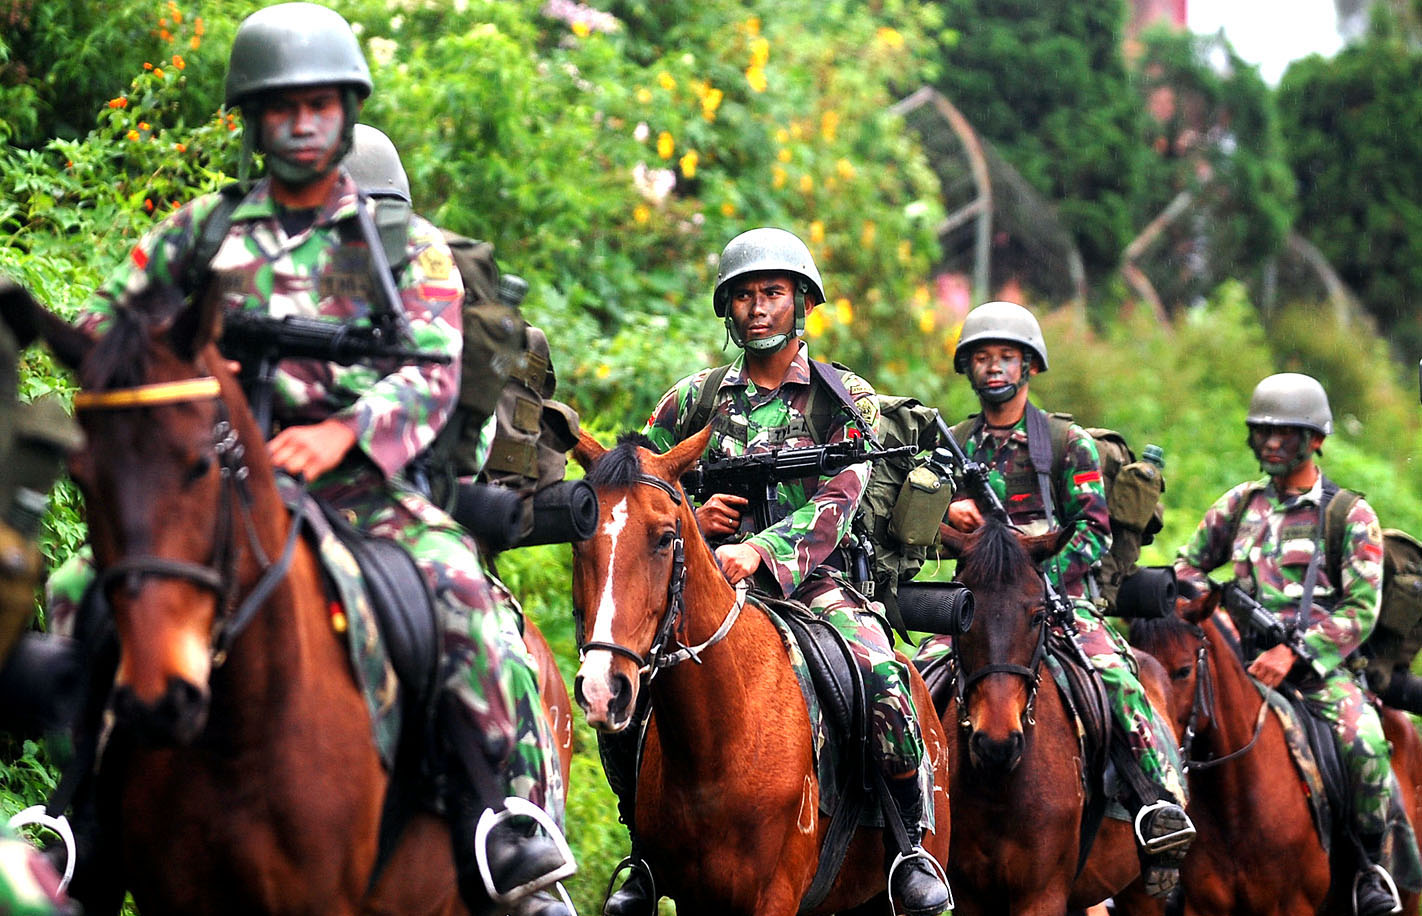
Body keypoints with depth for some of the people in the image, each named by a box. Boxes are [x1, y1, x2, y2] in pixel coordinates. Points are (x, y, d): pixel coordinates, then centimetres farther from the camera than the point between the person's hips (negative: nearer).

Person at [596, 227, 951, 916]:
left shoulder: (847, 400, 7)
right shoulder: (691, 400, 15)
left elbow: (835, 508, -8)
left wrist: (758, 552, -27)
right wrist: (690, 518, -5)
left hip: (815, 583, -2)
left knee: (881, 679, -33)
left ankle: (912, 847, -15)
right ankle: (650, 850, -3)